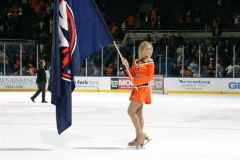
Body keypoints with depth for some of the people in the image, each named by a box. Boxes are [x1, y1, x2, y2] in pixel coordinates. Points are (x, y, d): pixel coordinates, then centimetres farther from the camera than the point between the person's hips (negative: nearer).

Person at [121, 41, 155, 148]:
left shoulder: (150, 62, -7)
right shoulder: (136, 61, 11)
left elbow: (150, 77, -13)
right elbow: (132, 75, 8)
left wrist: (137, 81, -20)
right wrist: (127, 66, -6)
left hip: (143, 88, -7)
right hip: (136, 88, 7)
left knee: (131, 111, -13)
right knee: (138, 113, 9)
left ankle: (141, 134, -8)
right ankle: (139, 139, 13)